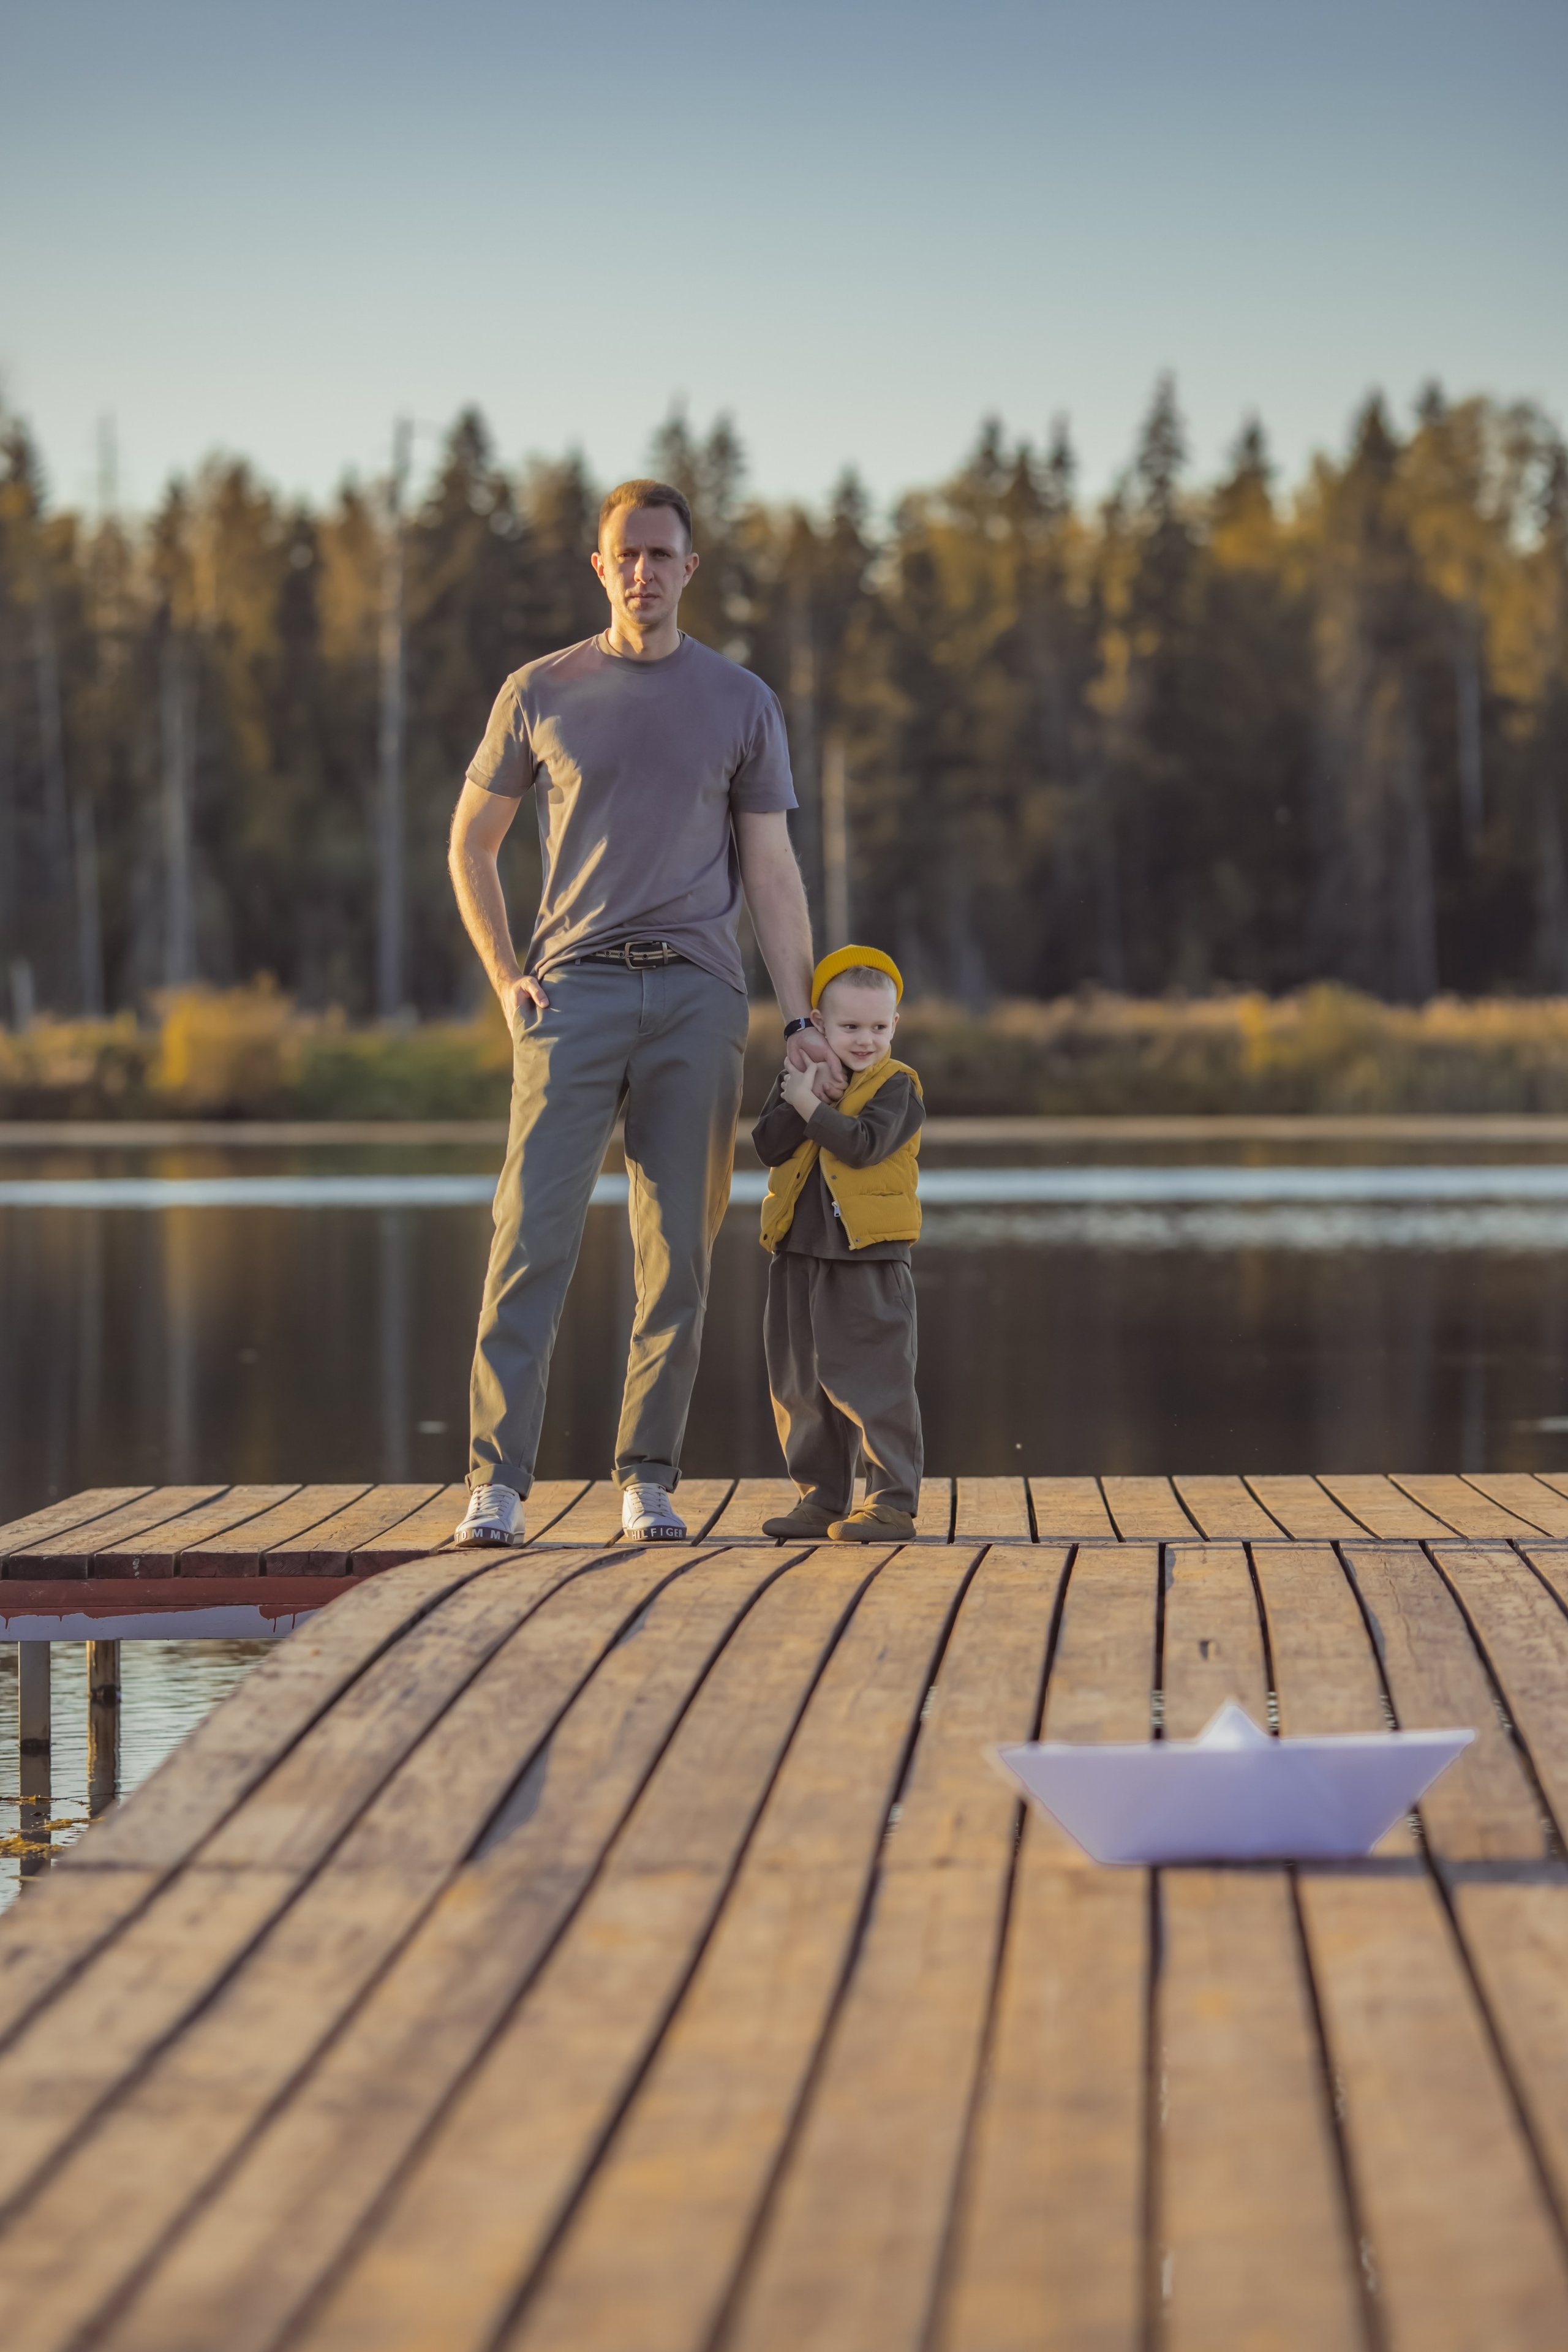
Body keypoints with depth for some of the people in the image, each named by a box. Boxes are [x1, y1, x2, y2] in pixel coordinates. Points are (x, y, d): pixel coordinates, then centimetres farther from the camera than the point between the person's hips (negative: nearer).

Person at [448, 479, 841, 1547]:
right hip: (576, 988, -1)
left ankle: (650, 1480, 9)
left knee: (678, 1249, 1)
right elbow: (471, 842, 17)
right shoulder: (540, 693, 8)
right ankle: (497, 1482, -14)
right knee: (534, 1235, -11)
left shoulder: (743, 703, 9)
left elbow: (772, 870, 7)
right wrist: (505, 976, 5)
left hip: (697, 992, 1)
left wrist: (801, 1019, -2)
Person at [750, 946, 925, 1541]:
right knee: (801, 1384, 11)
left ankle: (893, 1502, -3)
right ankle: (822, 1498, 21)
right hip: (800, 1257, 6)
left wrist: (812, 1106, -16)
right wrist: (800, 1101, -15)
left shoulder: (896, 1086, -5)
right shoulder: (796, 1078, 10)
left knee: (874, 1382, -7)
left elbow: (864, 1144, -20)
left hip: (868, 1259, -6)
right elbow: (768, 1147, -3)